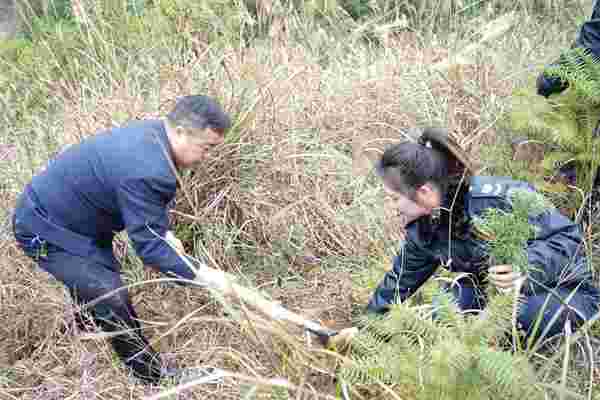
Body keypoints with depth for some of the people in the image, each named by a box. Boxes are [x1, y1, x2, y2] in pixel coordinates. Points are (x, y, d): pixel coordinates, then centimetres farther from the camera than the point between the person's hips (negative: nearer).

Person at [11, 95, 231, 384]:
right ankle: (153, 377, 1)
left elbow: (151, 203, 9)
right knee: (112, 300, -16)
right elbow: (148, 245, -32)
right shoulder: (146, 170, -37)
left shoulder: (153, 133, -6)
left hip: (72, 217, 10)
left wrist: (164, 232, -6)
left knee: (99, 287, 26)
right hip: (46, 231, -10)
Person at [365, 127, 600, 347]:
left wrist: (527, 268, -46)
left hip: (565, 292, -5)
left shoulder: (501, 199, -32)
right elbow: (399, 281, 7)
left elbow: (568, 238, -27)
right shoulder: (423, 230, -8)